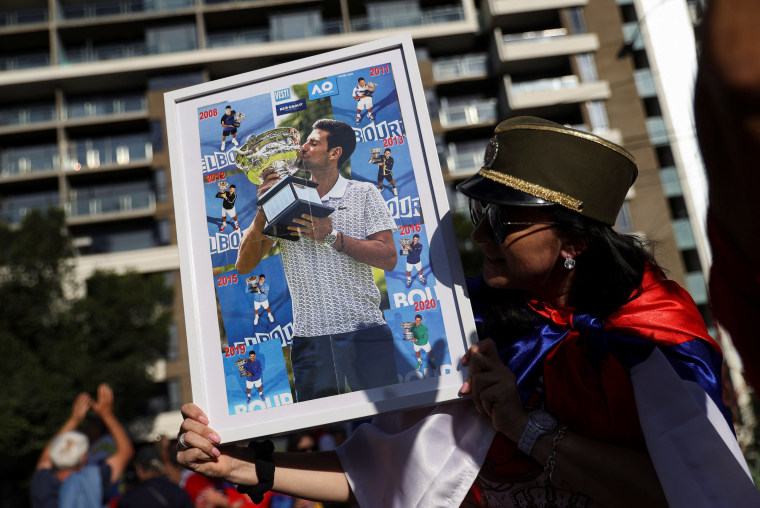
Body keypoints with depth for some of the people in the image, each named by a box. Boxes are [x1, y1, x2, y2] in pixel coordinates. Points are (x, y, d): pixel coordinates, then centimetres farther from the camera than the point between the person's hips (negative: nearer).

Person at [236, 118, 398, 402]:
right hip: (309, 337, 2)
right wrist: (262, 211, -5)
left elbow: (388, 258, -5)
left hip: (364, 333, -2)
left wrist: (331, 237, -14)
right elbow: (244, 265, 8)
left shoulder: (364, 194, 5)